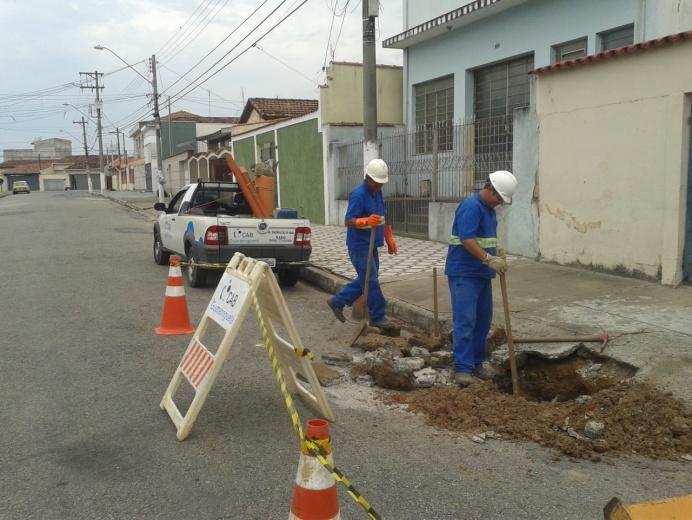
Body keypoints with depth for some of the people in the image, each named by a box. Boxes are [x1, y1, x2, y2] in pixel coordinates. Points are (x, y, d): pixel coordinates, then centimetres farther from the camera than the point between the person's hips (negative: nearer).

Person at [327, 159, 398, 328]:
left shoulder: (378, 193, 11)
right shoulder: (358, 195, -17)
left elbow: (383, 218, 22)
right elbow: (348, 221, -22)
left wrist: (389, 238, 21)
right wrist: (366, 221, -38)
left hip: (371, 245, 9)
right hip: (360, 246, -9)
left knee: (365, 280, 17)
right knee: (371, 282, -4)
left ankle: (337, 301, 27)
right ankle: (377, 317, 8)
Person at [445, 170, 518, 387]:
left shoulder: (489, 209, 15)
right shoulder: (471, 207, -16)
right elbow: (467, 240, -26)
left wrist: (498, 255, 10)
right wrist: (489, 259, -32)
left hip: (482, 274, 10)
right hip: (464, 273, -10)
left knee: (483, 320, 13)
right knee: (465, 321, -9)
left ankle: (476, 363, 22)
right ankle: (462, 369, -6)